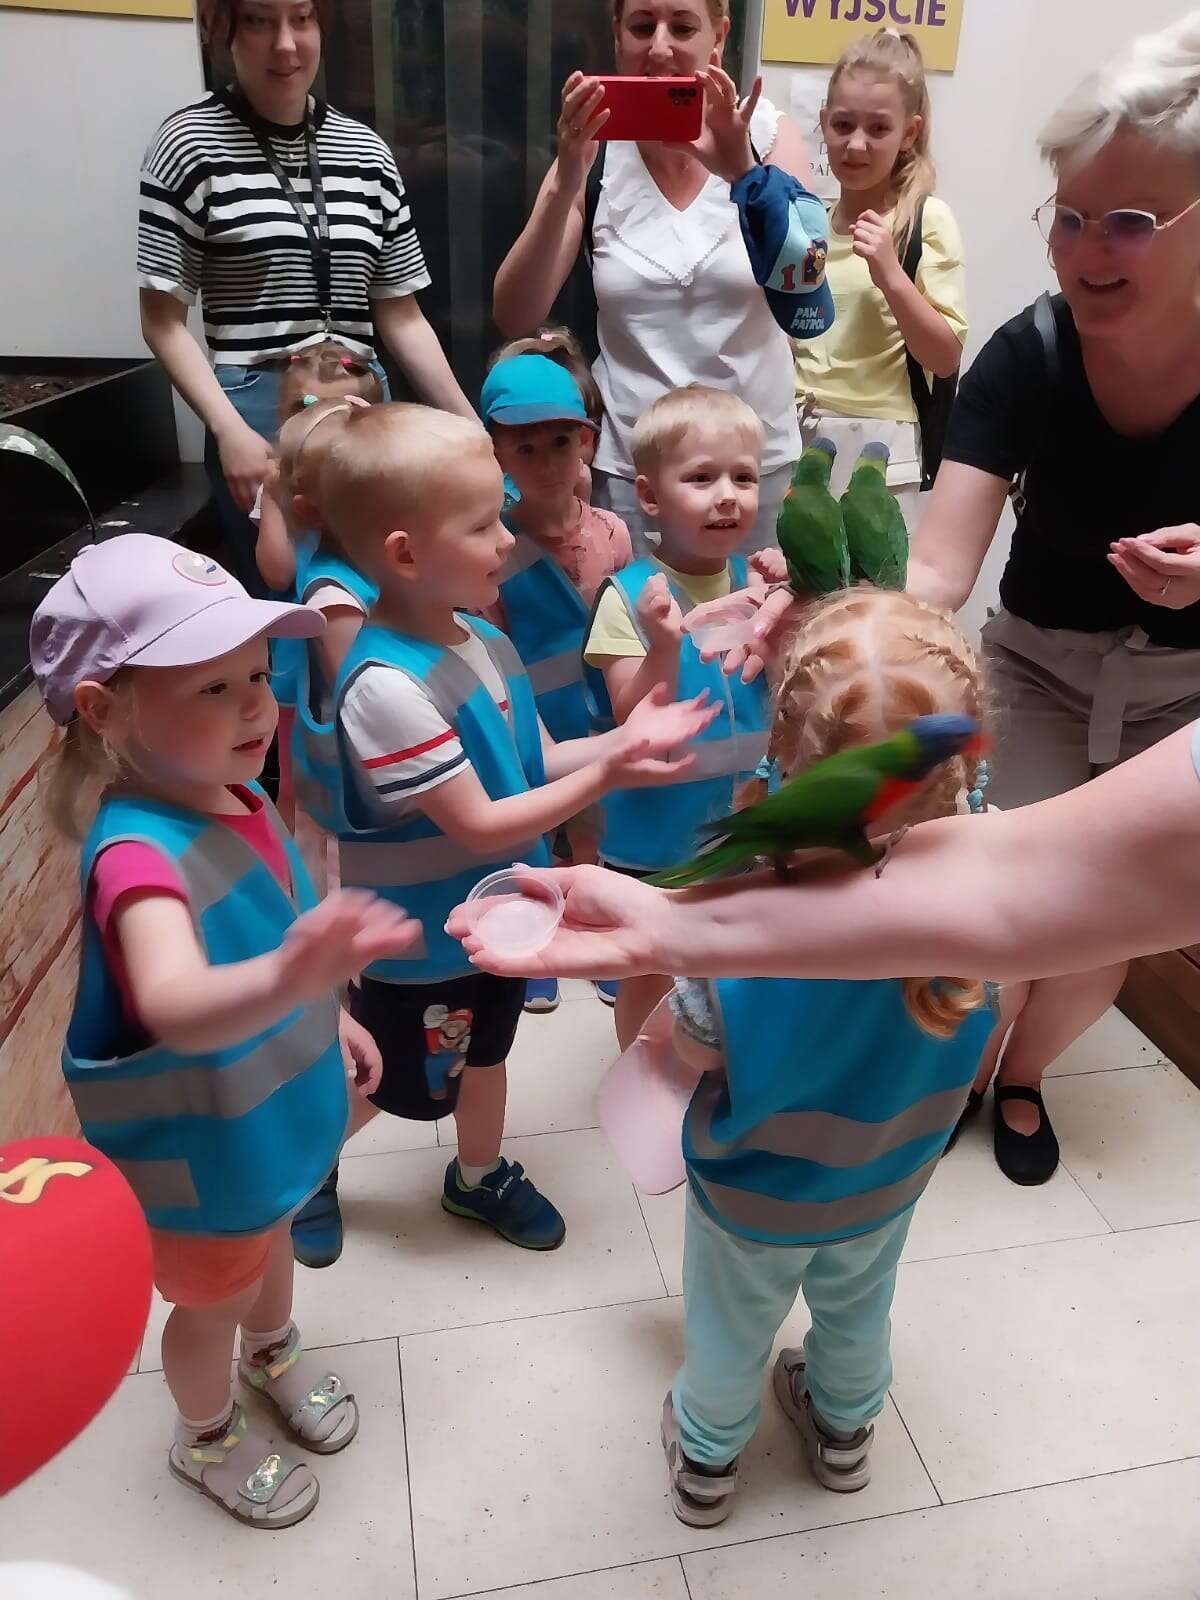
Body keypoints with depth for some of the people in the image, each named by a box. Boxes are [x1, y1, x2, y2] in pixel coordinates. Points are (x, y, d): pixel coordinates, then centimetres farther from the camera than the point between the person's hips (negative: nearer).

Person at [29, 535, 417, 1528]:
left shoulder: (238, 794, -10)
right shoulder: (137, 851, -37)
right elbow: (174, 1005, -56)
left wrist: (329, 1012, 13)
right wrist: (289, 977, -74)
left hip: (274, 1111, 7)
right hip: (198, 1149, -7)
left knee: (271, 1236, 32)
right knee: (214, 1299, 21)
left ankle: (274, 1353, 64)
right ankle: (207, 1440, 52)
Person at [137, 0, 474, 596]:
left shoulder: (366, 152, 10)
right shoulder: (191, 144, -1)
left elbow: (400, 316, 11)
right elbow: (163, 320, -2)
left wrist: (473, 430, 4)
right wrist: (230, 430, -14)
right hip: (260, 419, -4)